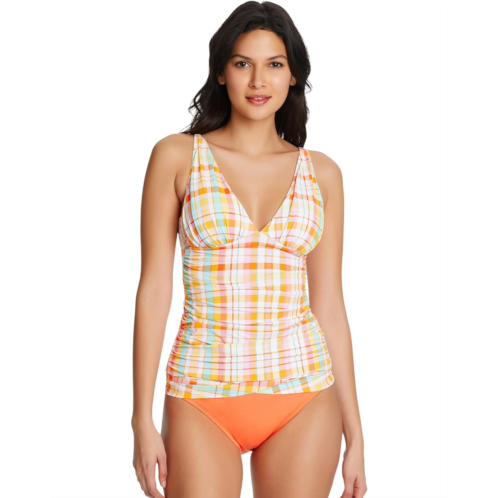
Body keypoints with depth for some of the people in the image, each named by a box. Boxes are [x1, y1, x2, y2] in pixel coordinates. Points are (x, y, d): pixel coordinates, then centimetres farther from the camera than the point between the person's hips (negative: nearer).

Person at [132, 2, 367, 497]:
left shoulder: (321, 173, 5)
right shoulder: (176, 155, 0)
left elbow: (329, 306, 6)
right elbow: (154, 290, -2)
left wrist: (355, 435, 6)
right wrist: (142, 422, -5)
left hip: (303, 394, 2)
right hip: (202, 400, -1)